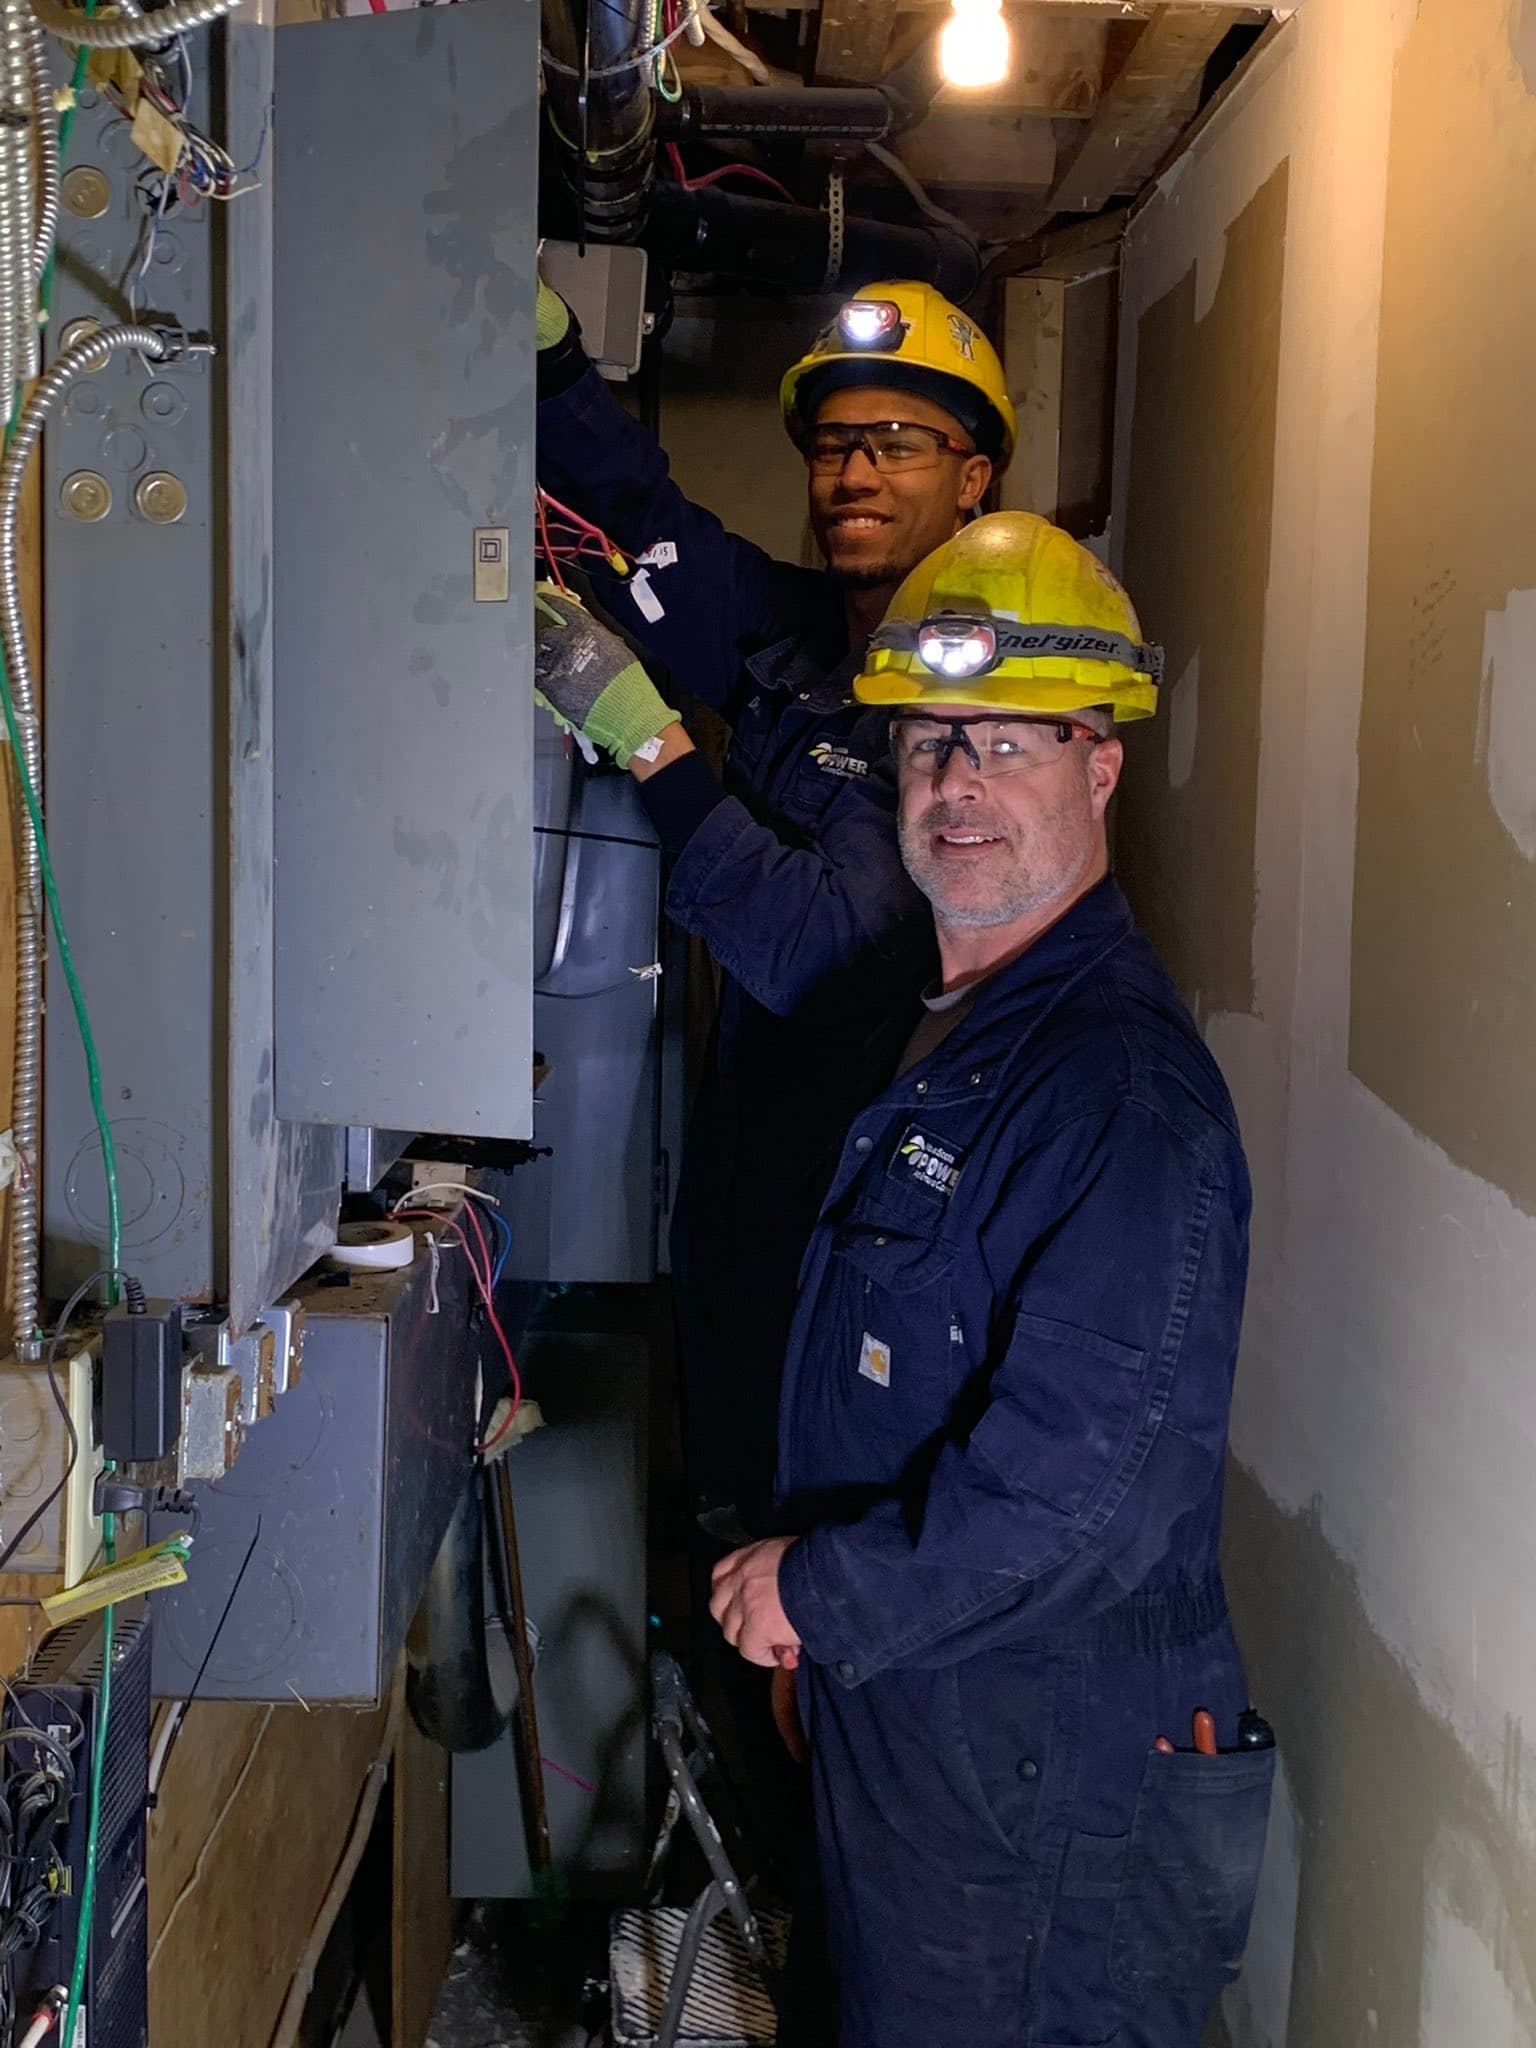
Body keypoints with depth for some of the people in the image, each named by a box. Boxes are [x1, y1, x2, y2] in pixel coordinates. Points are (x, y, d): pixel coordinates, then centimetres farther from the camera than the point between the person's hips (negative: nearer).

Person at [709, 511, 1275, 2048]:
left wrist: (819, 1591, -20)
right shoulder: (930, 1033, 9)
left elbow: (1094, 1479, -30)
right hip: (897, 1716, 9)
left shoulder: (1125, 1086, -24)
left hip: (1047, 1771, -9)